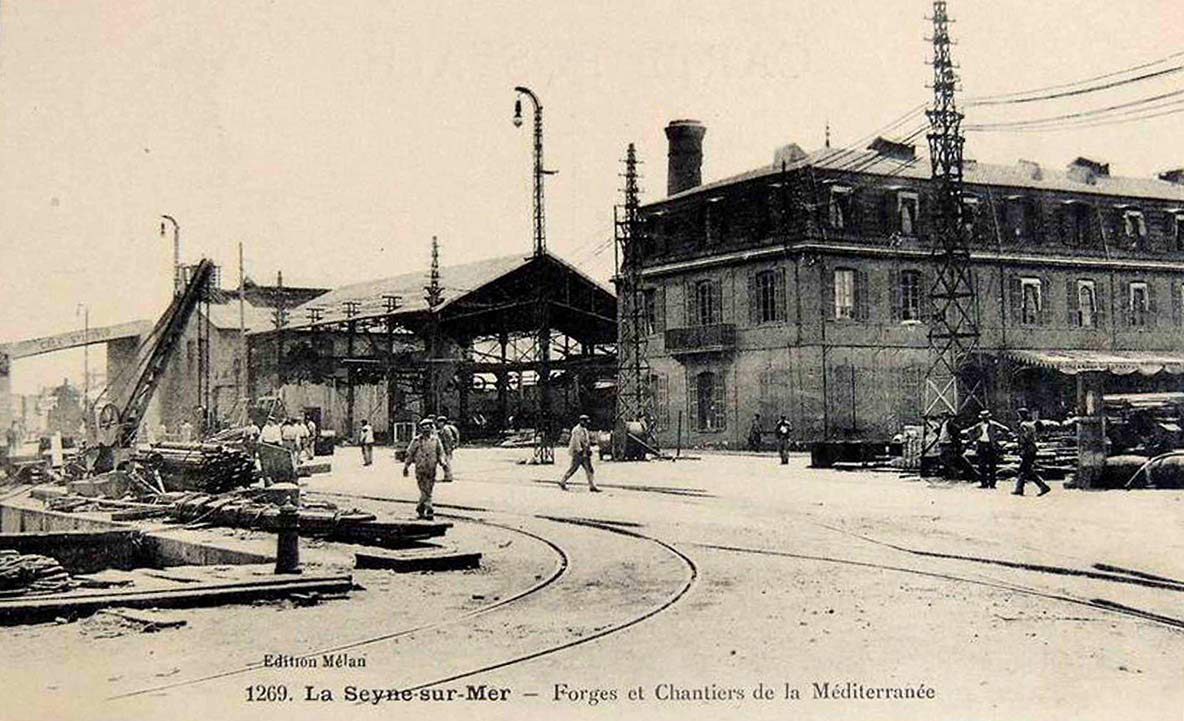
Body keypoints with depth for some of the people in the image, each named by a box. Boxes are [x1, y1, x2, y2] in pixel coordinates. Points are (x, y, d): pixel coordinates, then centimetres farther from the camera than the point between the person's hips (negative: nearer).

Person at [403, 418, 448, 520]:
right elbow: (409, 454, 5)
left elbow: (440, 453, 11)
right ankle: (429, 511, -5)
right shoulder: (417, 440, -2)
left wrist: (444, 463, -3)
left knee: (428, 491, 8)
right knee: (425, 492, -7)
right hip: (420, 470, -3)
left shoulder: (435, 440, 5)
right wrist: (406, 467, 6)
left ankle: (420, 508, 23)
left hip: (432, 470, 3)